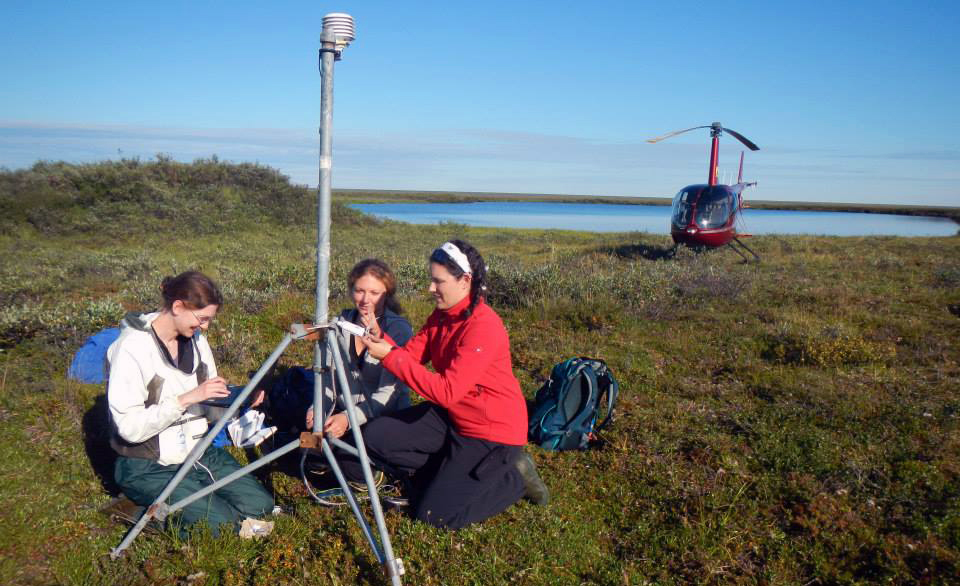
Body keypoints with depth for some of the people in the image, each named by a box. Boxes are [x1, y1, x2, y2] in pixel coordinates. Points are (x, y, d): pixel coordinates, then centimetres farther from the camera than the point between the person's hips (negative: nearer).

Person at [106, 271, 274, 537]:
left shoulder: (196, 340, 2)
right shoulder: (131, 348, -19)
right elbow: (130, 428, -24)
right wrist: (186, 398, -29)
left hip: (199, 452, 7)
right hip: (149, 468, -7)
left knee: (260, 504, -2)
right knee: (222, 524, -19)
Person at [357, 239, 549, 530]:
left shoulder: (484, 327, -27)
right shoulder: (441, 315, 1)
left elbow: (446, 391, -32)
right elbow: (410, 355, -4)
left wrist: (389, 356, -31)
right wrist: (381, 342, -23)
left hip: (492, 432, -8)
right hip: (450, 416, 8)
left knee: (435, 513, -7)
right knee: (375, 437, -3)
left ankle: (516, 478, 8)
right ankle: (448, 467, 11)